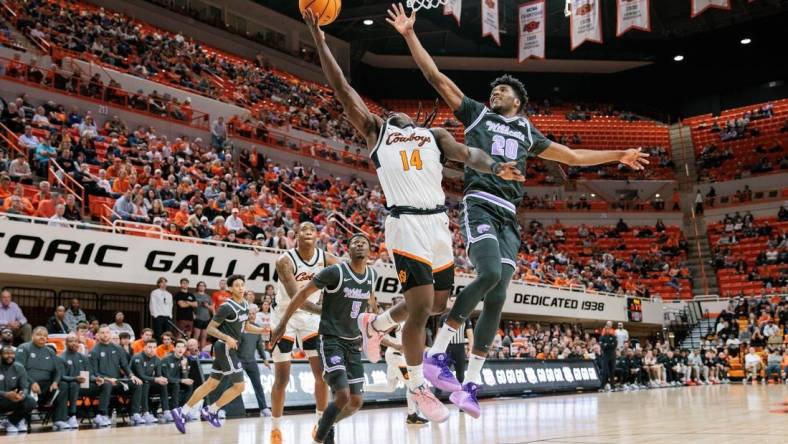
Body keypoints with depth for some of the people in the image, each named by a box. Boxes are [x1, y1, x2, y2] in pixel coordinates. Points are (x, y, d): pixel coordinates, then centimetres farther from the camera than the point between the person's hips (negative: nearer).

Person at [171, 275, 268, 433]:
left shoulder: (245, 305, 10)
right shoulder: (227, 307, -16)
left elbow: (246, 326, 23)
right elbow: (210, 328, -15)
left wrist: (263, 330, 8)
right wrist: (227, 338, -29)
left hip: (230, 348, 9)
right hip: (225, 348, -9)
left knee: (211, 384, 10)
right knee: (239, 386, -6)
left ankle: (182, 412, 14)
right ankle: (211, 411, 6)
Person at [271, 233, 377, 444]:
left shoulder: (372, 275, 2)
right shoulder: (335, 271, -14)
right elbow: (303, 293, -9)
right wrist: (283, 323, -9)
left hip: (354, 343, 6)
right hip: (331, 340, -6)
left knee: (356, 402, 4)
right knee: (342, 395, -19)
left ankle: (326, 424, 33)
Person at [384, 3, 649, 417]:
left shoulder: (527, 133, 26)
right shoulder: (477, 113, 17)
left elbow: (573, 156, 34)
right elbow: (436, 77, 12)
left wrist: (618, 156, 31)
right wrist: (410, 35, 6)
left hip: (508, 216, 4)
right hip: (479, 205, -4)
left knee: (497, 299, -4)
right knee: (490, 273, -30)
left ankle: (470, 384, 2)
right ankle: (437, 352, -20)